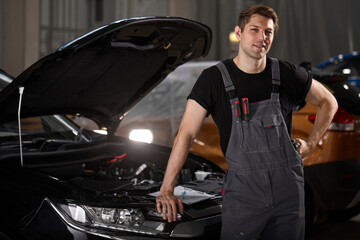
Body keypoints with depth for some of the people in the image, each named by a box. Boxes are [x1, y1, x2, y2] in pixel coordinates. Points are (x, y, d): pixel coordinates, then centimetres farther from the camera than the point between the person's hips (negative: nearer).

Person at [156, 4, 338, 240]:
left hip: (288, 188, 3)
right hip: (242, 190, -2)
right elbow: (186, 134, -6)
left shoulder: (287, 74, 2)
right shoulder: (215, 79, -5)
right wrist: (166, 189, -8)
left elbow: (329, 103, 19)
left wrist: (311, 143, 9)